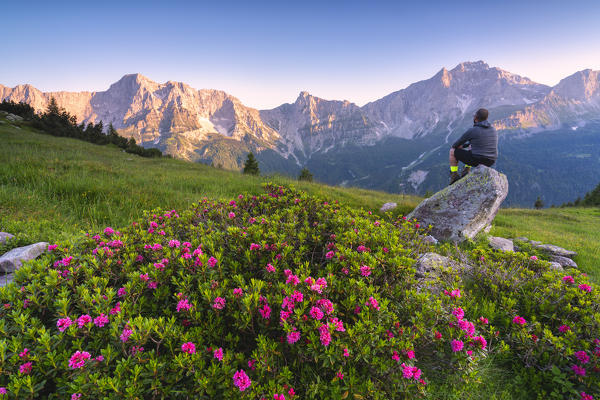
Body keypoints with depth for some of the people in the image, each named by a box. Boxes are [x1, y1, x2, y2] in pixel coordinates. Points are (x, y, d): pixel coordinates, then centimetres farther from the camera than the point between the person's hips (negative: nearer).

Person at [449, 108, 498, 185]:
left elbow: (456, 145, -2)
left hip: (476, 160, -7)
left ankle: (454, 176, 17)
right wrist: (463, 146, 25)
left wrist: (454, 146, 23)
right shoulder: (493, 129, 9)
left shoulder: (472, 131, -12)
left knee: (452, 151, 12)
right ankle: (466, 171, 28)